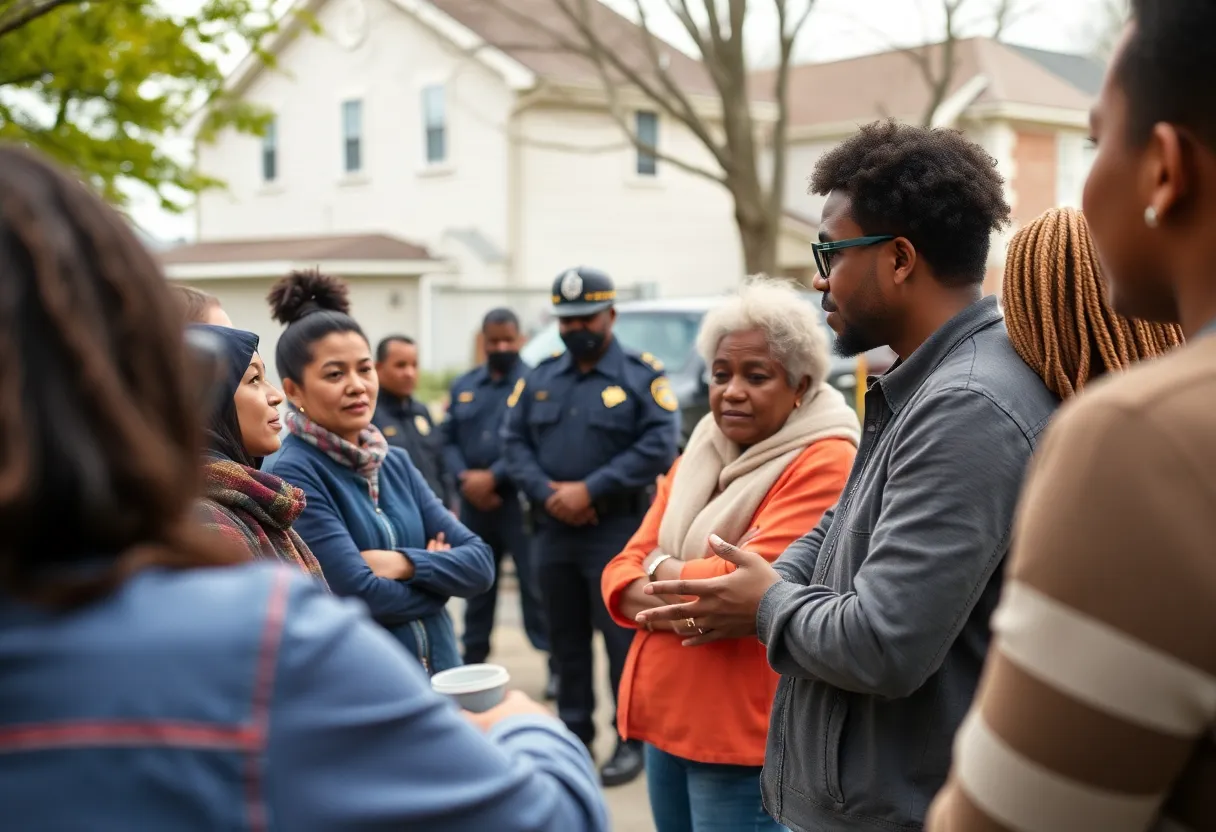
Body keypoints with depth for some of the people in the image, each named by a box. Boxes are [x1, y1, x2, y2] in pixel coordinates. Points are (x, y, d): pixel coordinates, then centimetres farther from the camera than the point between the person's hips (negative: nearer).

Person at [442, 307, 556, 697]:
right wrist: (465, 478, -8)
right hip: (473, 503, 5)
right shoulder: (463, 387, 14)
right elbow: (447, 439, 9)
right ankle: (473, 659, 28)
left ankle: (556, 664, 3)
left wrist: (493, 477, -16)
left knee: (535, 584, -5)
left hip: (520, 501, -5)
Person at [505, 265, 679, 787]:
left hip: (617, 531, -5)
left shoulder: (642, 377, -4)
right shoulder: (538, 379, 11)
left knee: (623, 638, -4)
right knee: (566, 639, 14)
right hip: (553, 531, 5)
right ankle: (574, 732, 26)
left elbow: (657, 447, -14)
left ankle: (631, 739, 7)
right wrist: (547, 493, -11)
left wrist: (590, 489, -17)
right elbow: (515, 442, 6)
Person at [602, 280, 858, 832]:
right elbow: (623, 570, 7)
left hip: (746, 736, -8)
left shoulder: (825, 463, -16)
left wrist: (662, 570, -5)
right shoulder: (696, 456, 11)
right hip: (665, 718, 8)